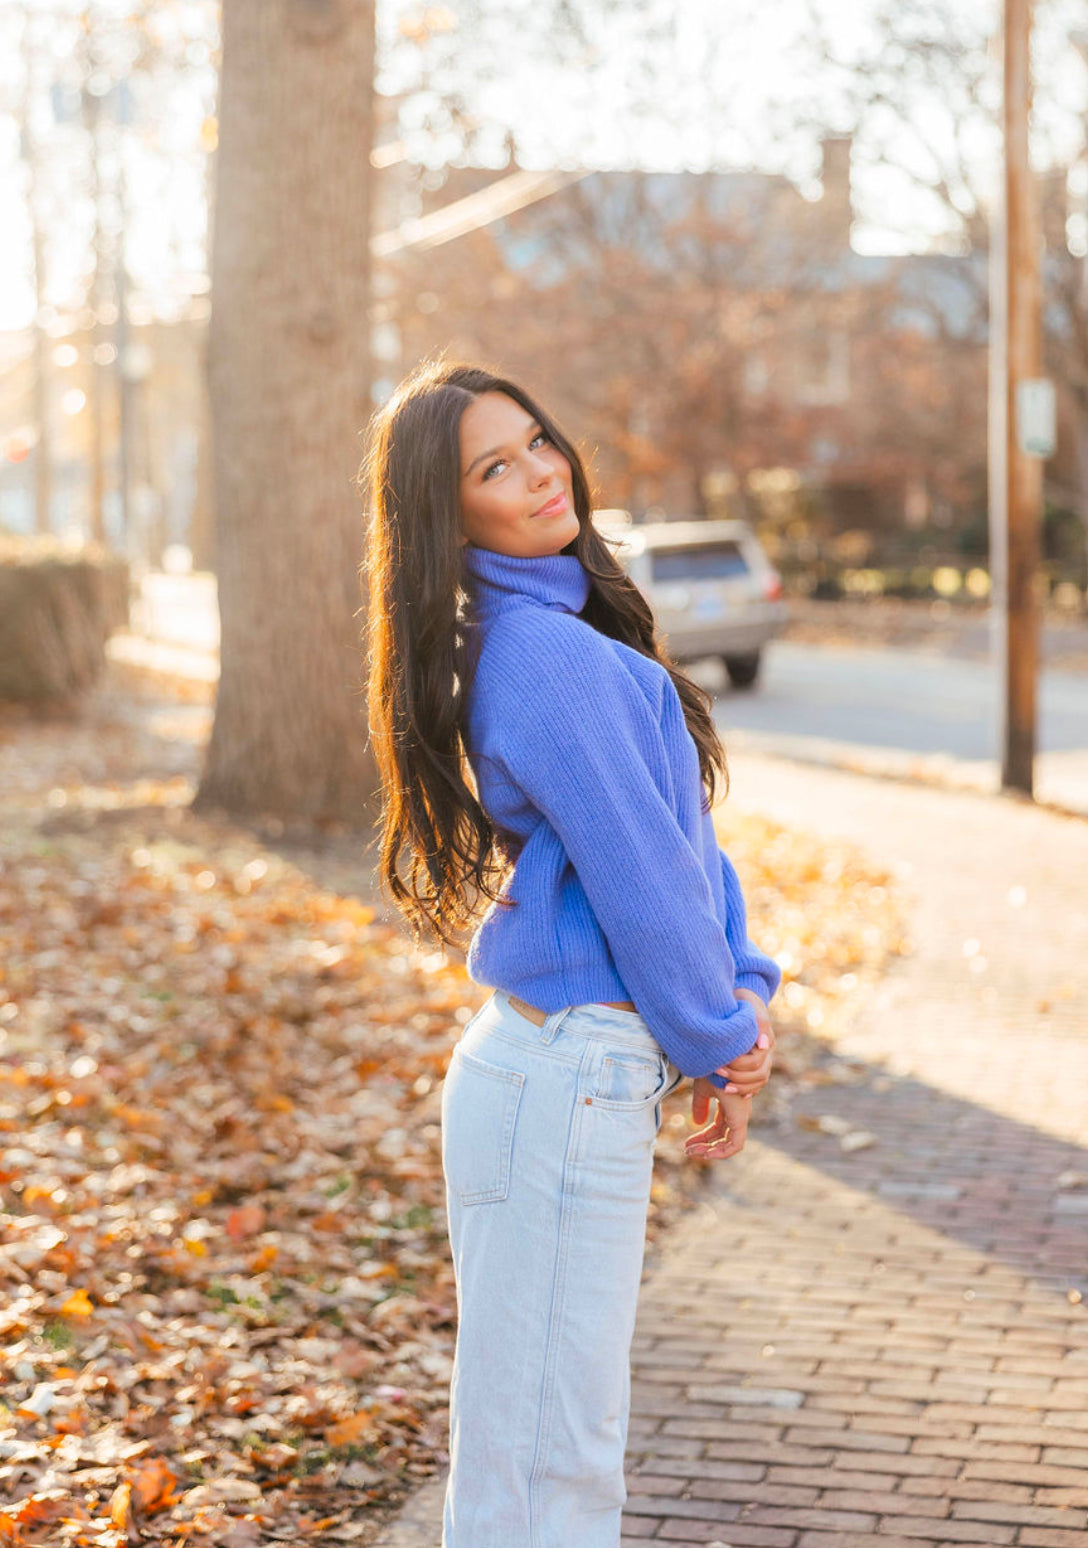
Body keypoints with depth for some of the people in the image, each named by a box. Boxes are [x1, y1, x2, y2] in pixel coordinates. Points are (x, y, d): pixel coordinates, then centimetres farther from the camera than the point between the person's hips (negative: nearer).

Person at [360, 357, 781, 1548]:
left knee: (573, 1434, 18)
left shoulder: (566, 626, 13)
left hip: (580, 1073, 10)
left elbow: (685, 827, 14)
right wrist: (721, 1045, -4)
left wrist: (742, 991, 4)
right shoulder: (546, 653, -18)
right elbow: (636, 871, -16)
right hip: (566, 1078, -10)